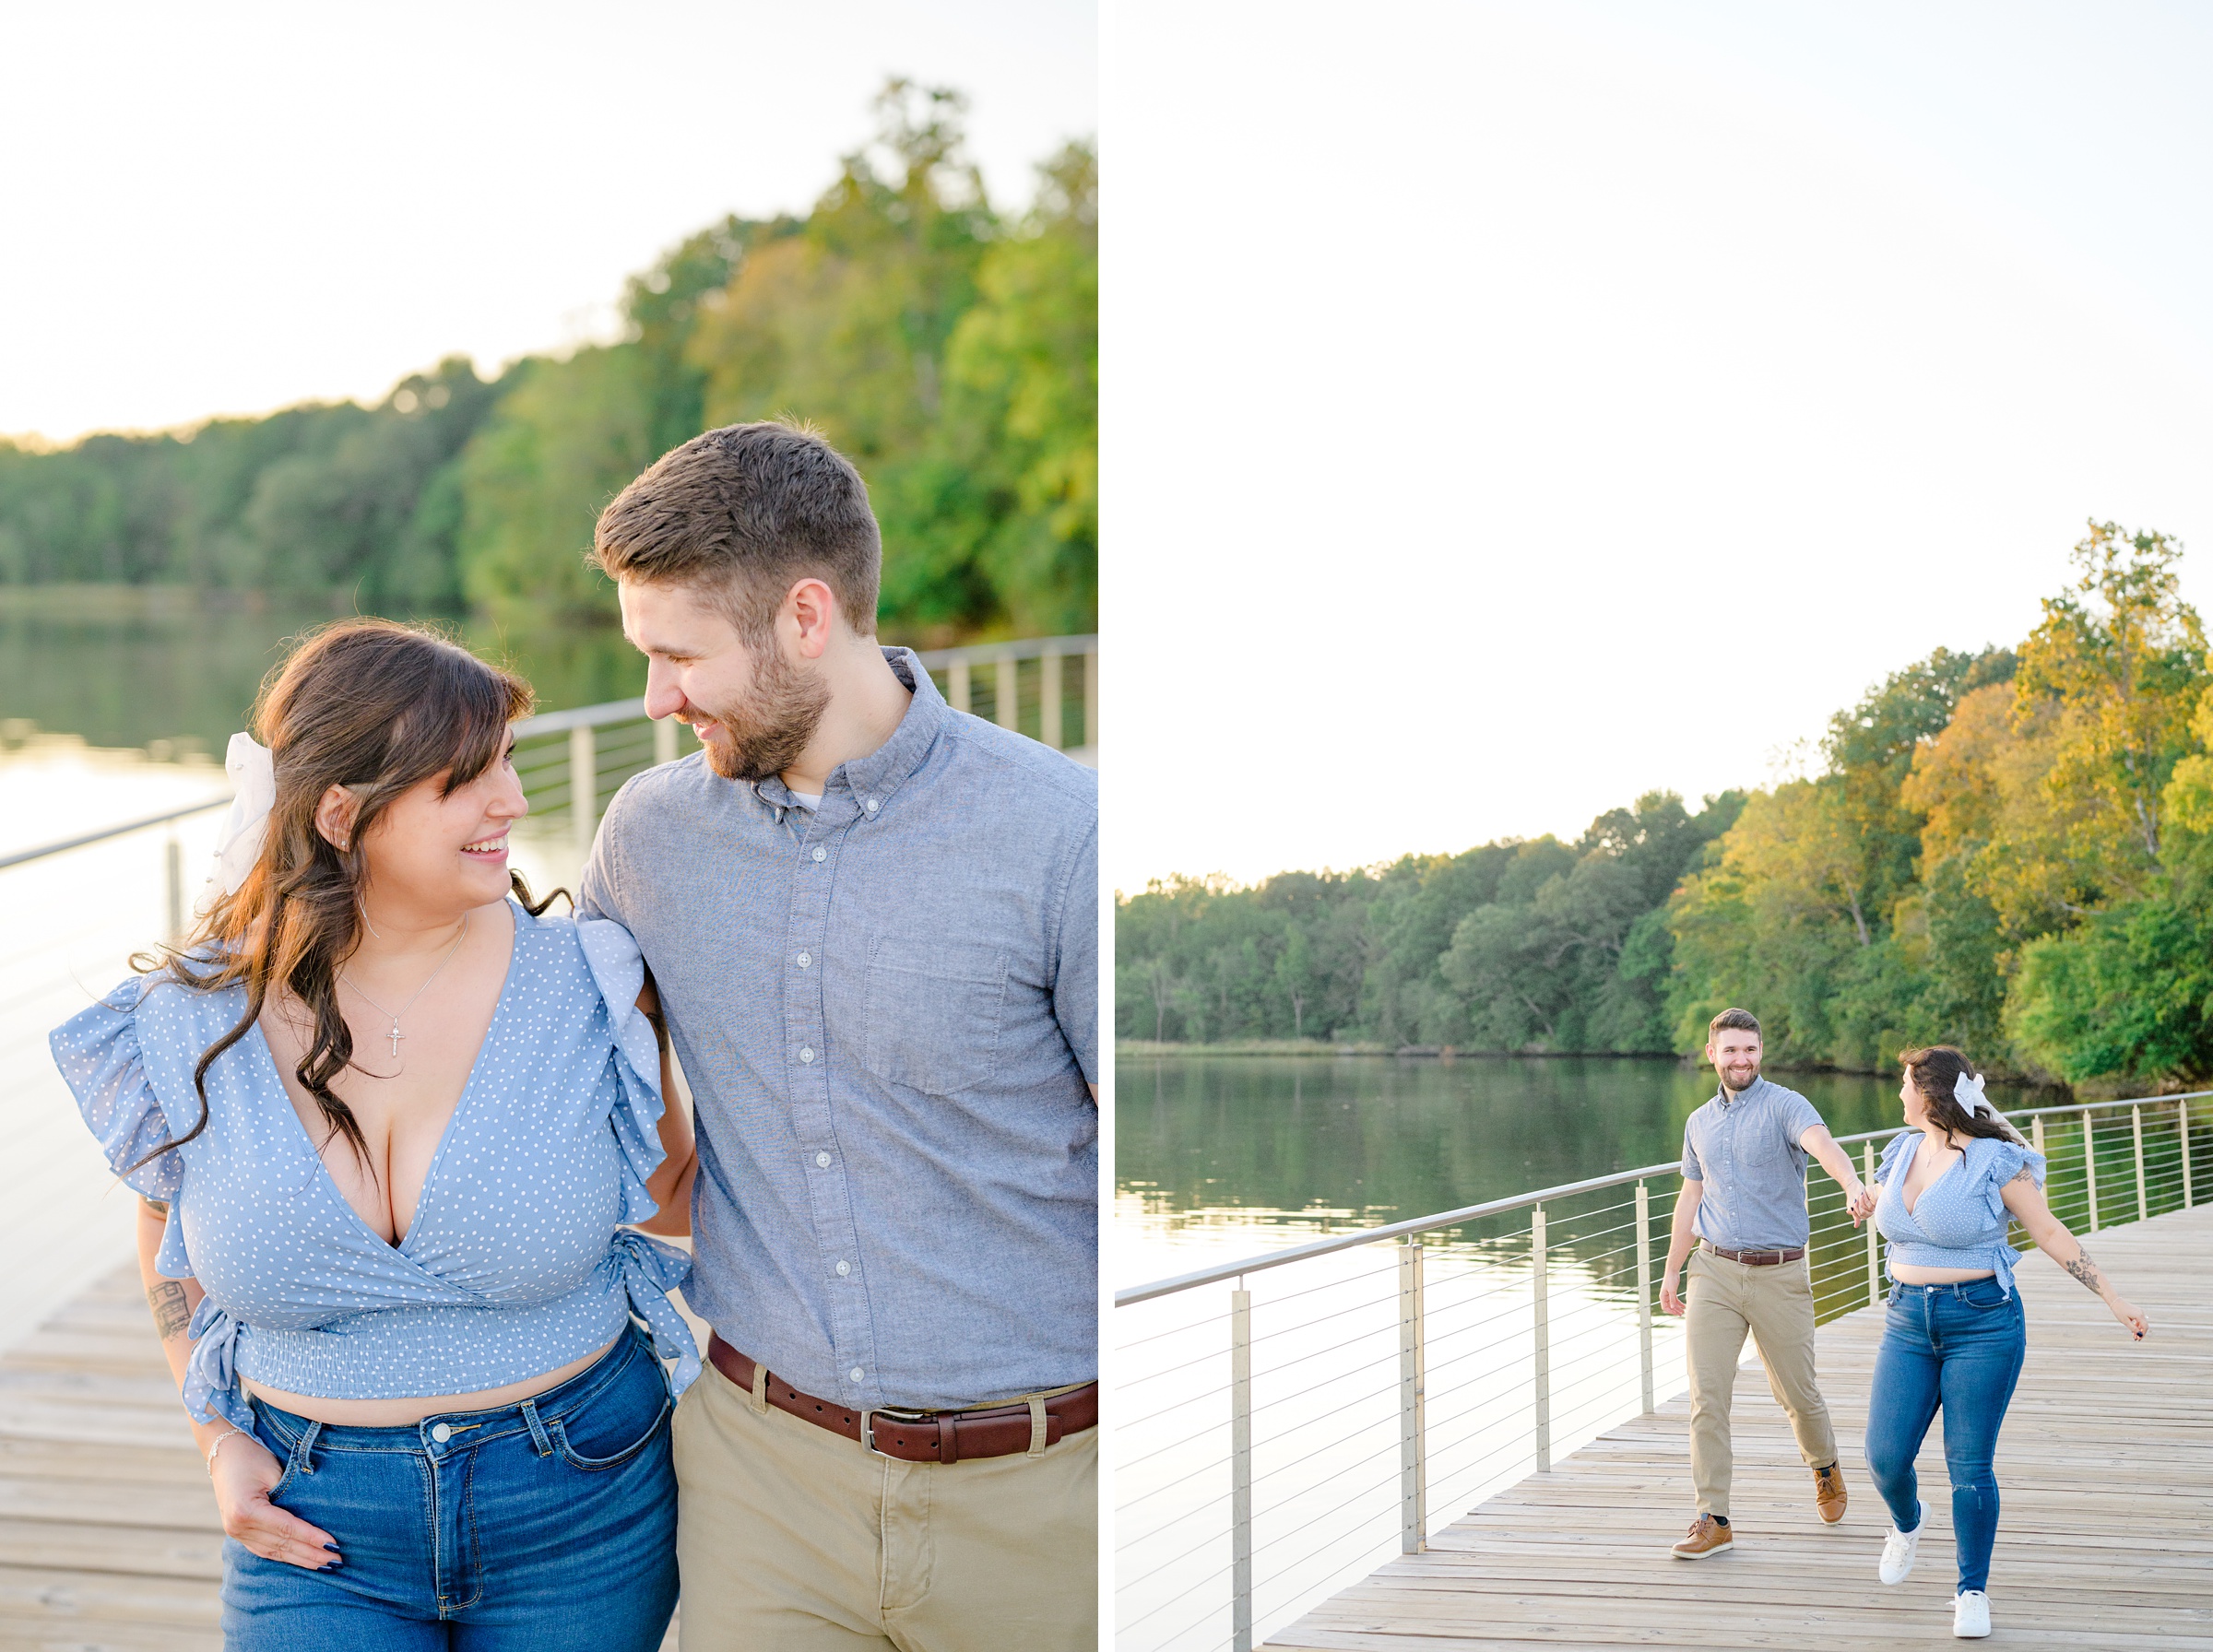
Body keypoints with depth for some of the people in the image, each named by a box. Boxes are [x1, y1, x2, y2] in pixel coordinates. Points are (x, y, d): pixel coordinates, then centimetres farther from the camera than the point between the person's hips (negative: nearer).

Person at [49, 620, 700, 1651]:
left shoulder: (589, 987, -9)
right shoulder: (195, 1026, -6)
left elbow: (669, 1175, 9)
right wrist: (221, 1443, 5)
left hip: (577, 1521, 0)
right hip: (314, 1530, 0)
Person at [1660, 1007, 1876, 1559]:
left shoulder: (1785, 1106, -6)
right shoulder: (1700, 1123, 12)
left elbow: (1822, 1144, -28)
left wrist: (1852, 1186, -48)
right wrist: (1671, 1272, 23)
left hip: (1779, 1275, -3)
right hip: (1714, 1271, 4)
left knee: (1797, 1392, 9)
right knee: (1707, 1396, -7)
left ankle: (1824, 1465, 40)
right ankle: (1714, 1520, -2)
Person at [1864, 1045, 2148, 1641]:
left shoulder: (1995, 1162, -9)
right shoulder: (1902, 1152, 8)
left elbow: (2052, 1234, -4)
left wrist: (2113, 1298, -3)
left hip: (1982, 1322, -5)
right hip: (1908, 1322, 5)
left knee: (1970, 1466, -3)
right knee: (1885, 1457, -2)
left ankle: (1973, 1591, 12)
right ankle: (1907, 1523, 33)